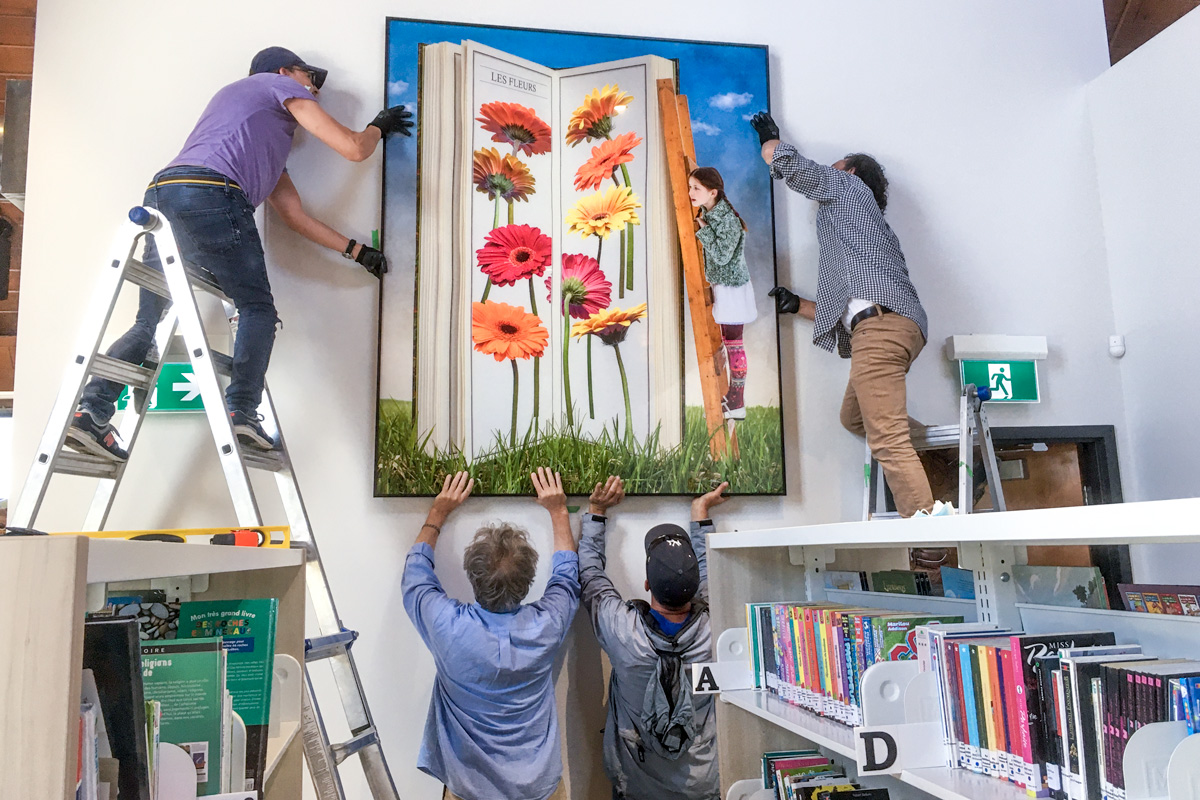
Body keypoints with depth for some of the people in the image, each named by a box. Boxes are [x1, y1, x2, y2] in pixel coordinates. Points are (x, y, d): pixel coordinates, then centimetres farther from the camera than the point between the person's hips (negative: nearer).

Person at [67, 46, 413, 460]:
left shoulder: (266, 146, 40)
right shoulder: (281, 86, 19)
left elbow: (295, 215, 36)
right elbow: (353, 149, 9)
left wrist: (357, 251, 36)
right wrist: (378, 127, 31)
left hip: (159, 195, 8)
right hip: (208, 194, -8)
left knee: (149, 322, 11)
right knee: (257, 308, 1)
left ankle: (90, 411, 1)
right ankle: (241, 410, -11)